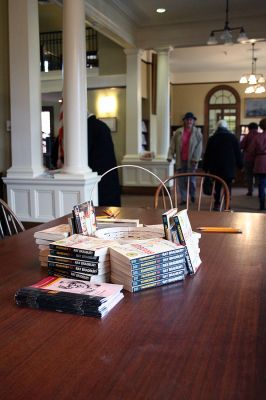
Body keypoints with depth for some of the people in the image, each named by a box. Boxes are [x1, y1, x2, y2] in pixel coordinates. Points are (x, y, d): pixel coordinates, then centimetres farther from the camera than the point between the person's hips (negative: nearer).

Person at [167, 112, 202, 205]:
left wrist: (195, 159, -14)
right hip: (180, 160, 2)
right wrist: (170, 156, -9)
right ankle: (183, 199, 13)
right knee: (181, 181, 4)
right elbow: (172, 145, 3)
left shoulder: (197, 133, 1)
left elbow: (199, 147, -4)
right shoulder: (178, 132, 5)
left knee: (191, 179, 1)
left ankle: (192, 195, 27)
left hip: (191, 161, -2)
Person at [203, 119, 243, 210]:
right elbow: (238, 153, 1)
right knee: (228, 187, 3)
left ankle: (217, 204, 10)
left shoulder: (212, 139, 3)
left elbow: (207, 154, 4)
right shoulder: (233, 138, 1)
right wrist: (240, 165, 8)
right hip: (229, 168, -1)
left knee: (217, 186, 11)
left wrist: (205, 167, 9)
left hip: (215, 168, 1)